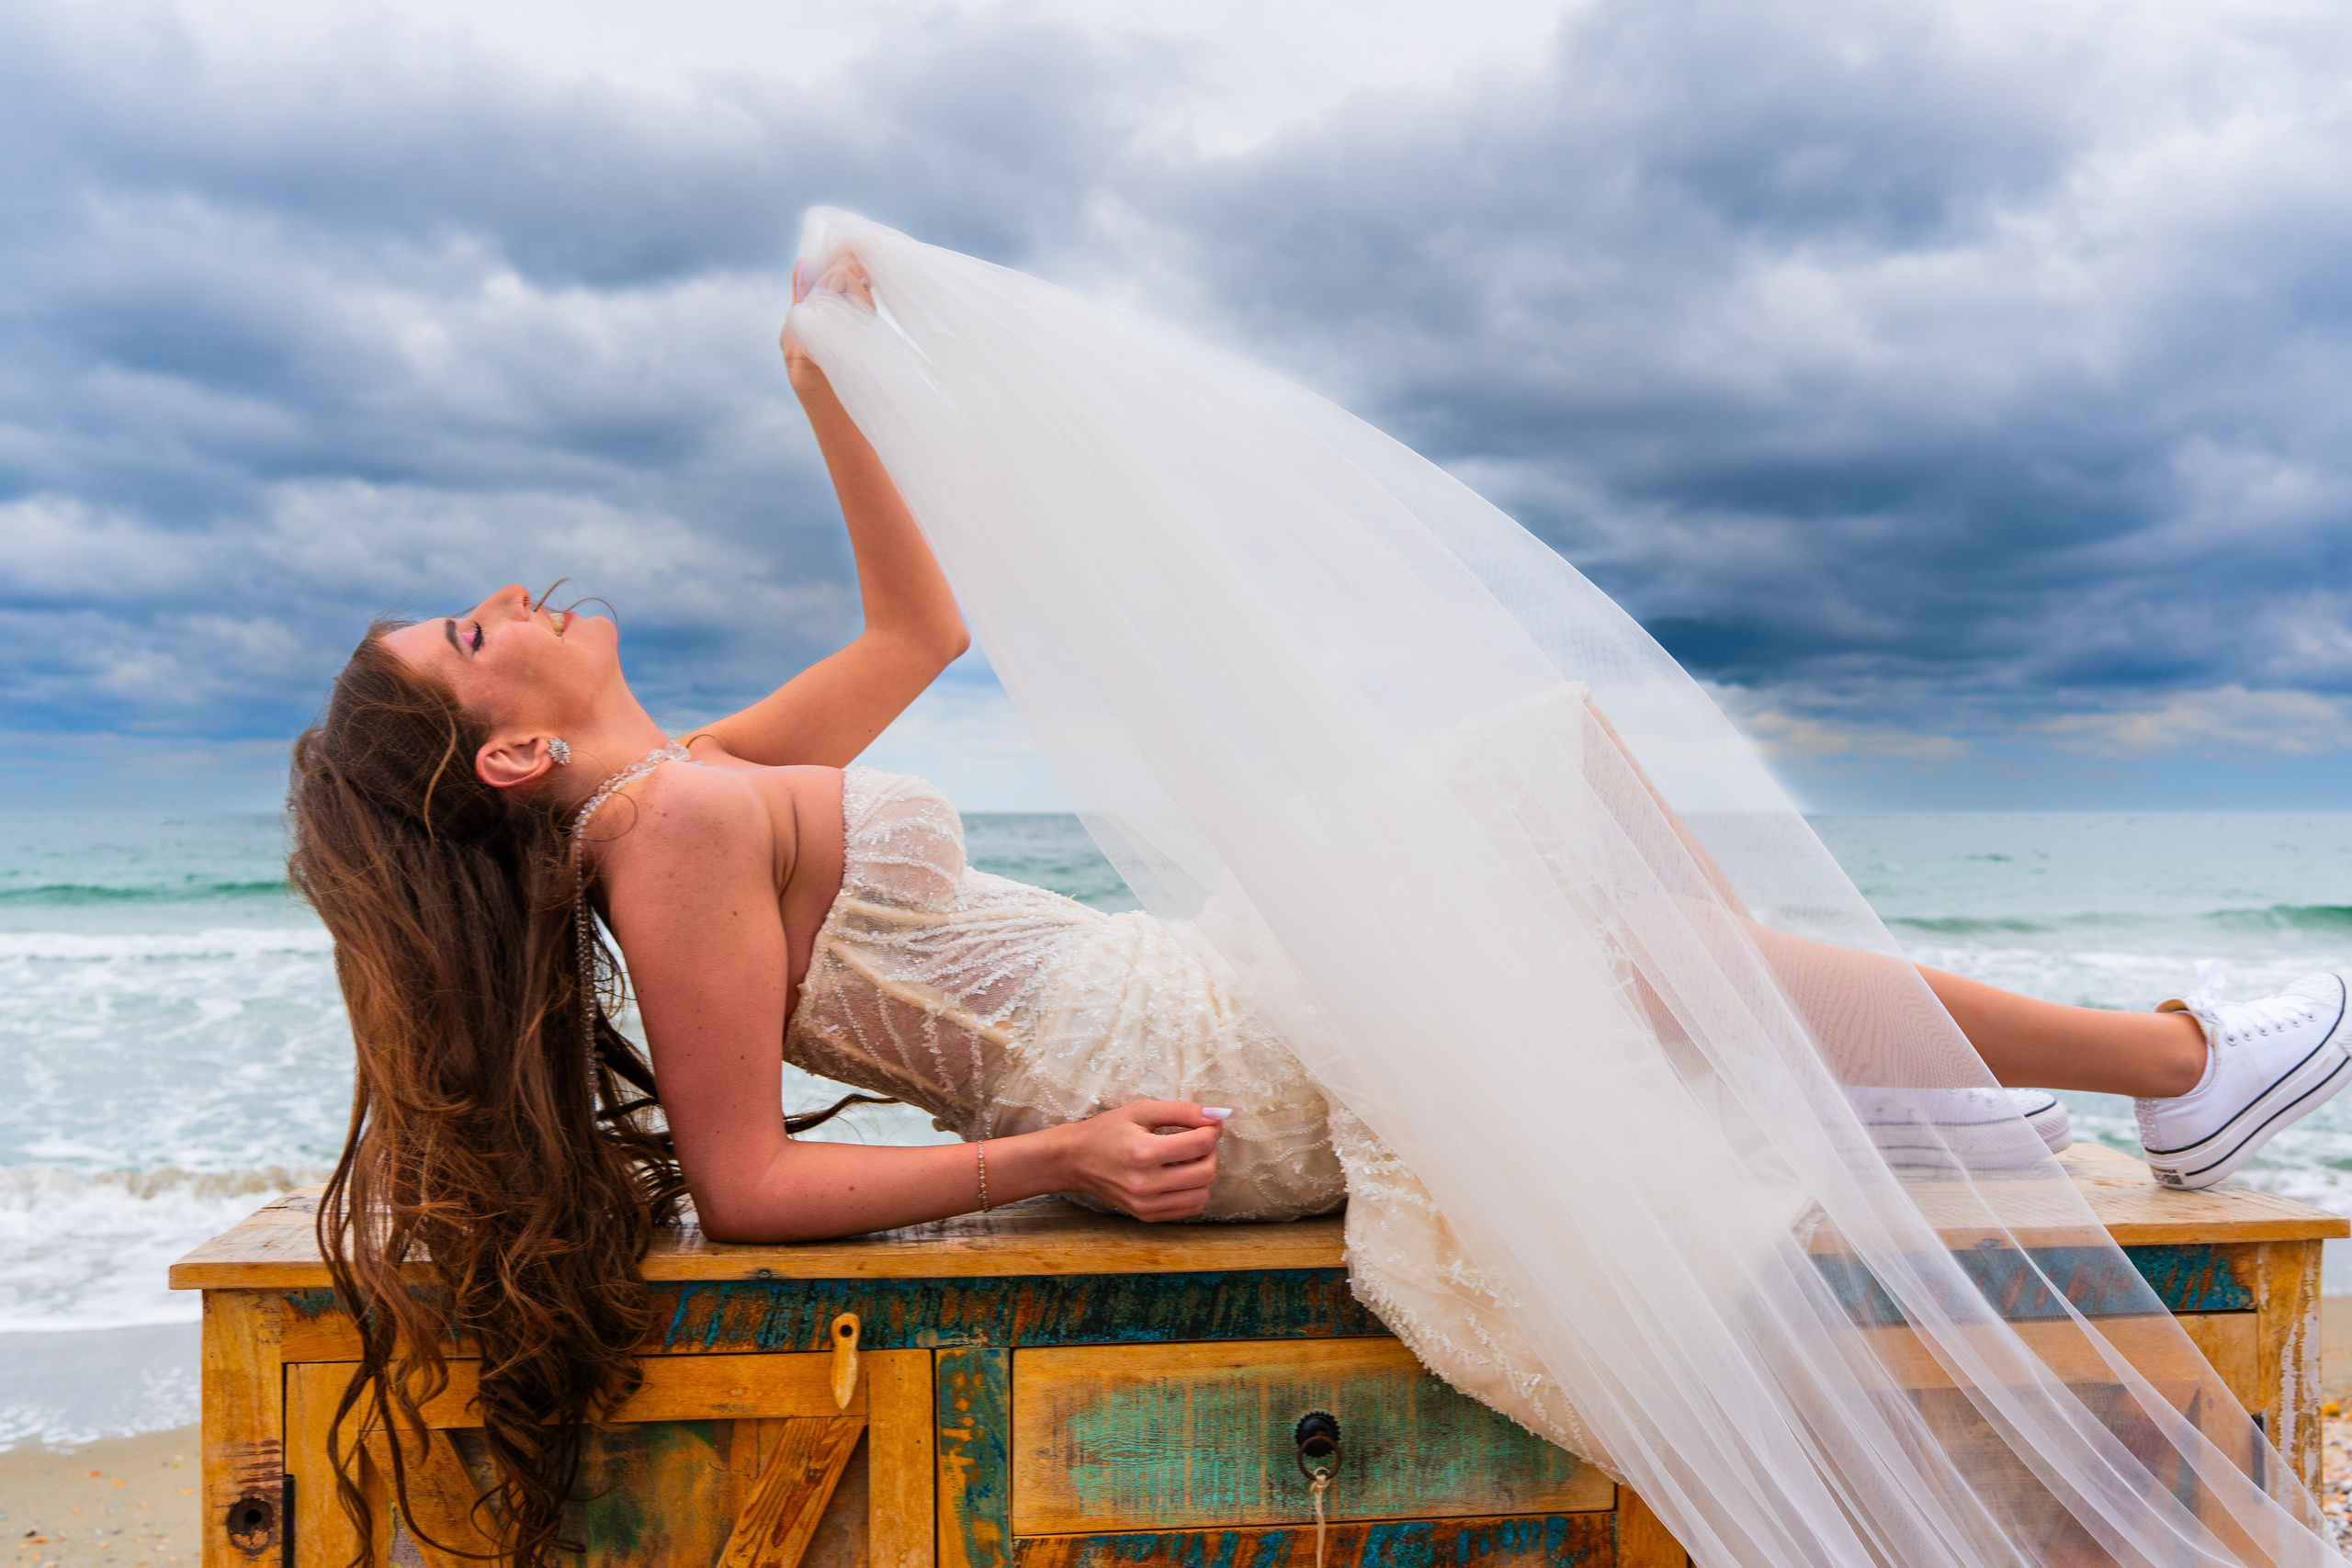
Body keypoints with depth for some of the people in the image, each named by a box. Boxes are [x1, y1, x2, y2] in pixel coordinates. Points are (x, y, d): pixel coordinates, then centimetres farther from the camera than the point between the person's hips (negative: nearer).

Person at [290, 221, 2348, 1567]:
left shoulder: (706, 777, 10)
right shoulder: (680, 824, -17)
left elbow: (921, 626, 18)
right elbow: (742, 1182, -20)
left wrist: (828, 384, 11)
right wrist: (1047, 1161, -23)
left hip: (1215, 991, 10)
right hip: (1200, 1082, -9)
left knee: (1567, 730, 12)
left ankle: (1867, 1090, 18)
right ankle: (2175, 1057, 16)